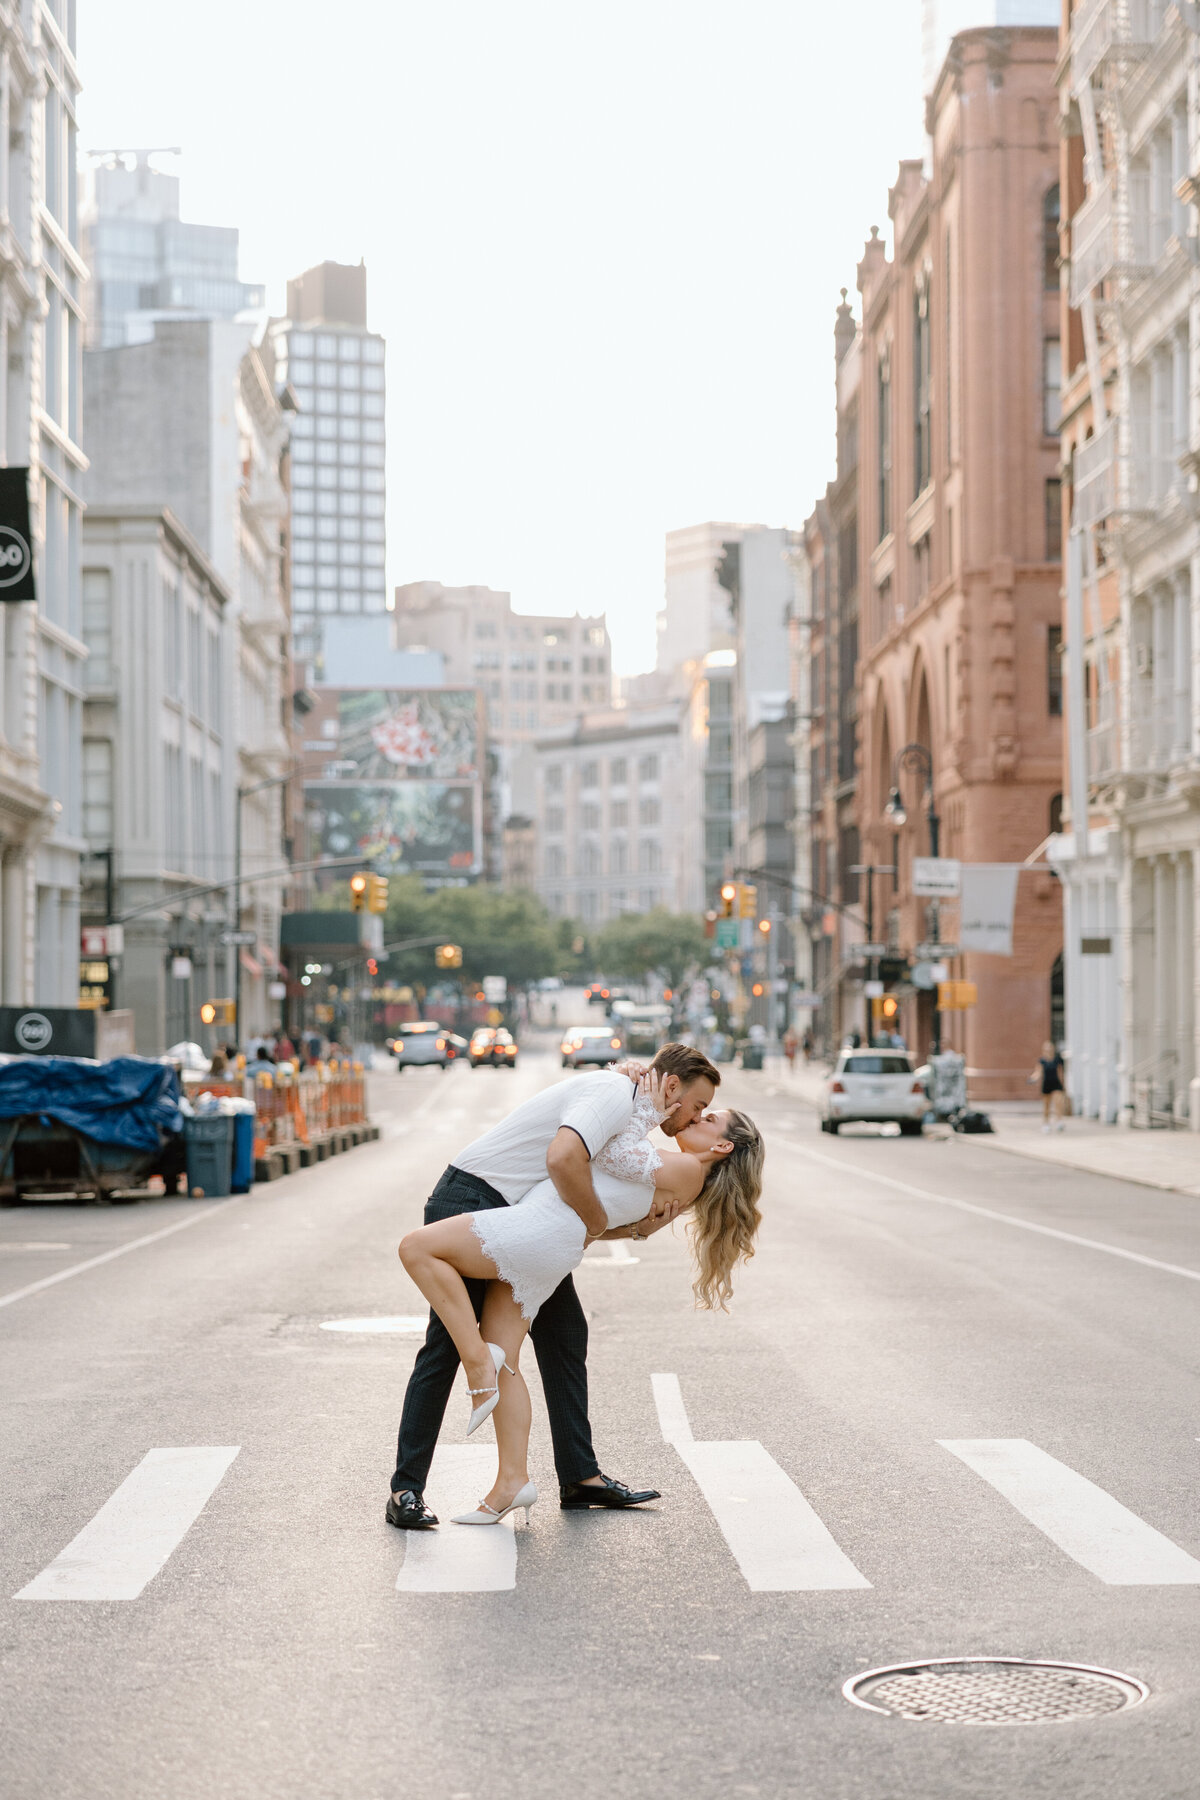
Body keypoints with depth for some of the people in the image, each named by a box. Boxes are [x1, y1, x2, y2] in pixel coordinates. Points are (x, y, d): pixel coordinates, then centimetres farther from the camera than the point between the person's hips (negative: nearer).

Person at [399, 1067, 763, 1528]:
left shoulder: (687, 1172, -5)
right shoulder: (670, 1174, 24)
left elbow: (614, 1157, -3)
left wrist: (648, 1111, 7)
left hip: (543, 1230, -10)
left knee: (419, 1247, -12)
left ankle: (477, 1360, -11)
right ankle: (512, 1480, 3)